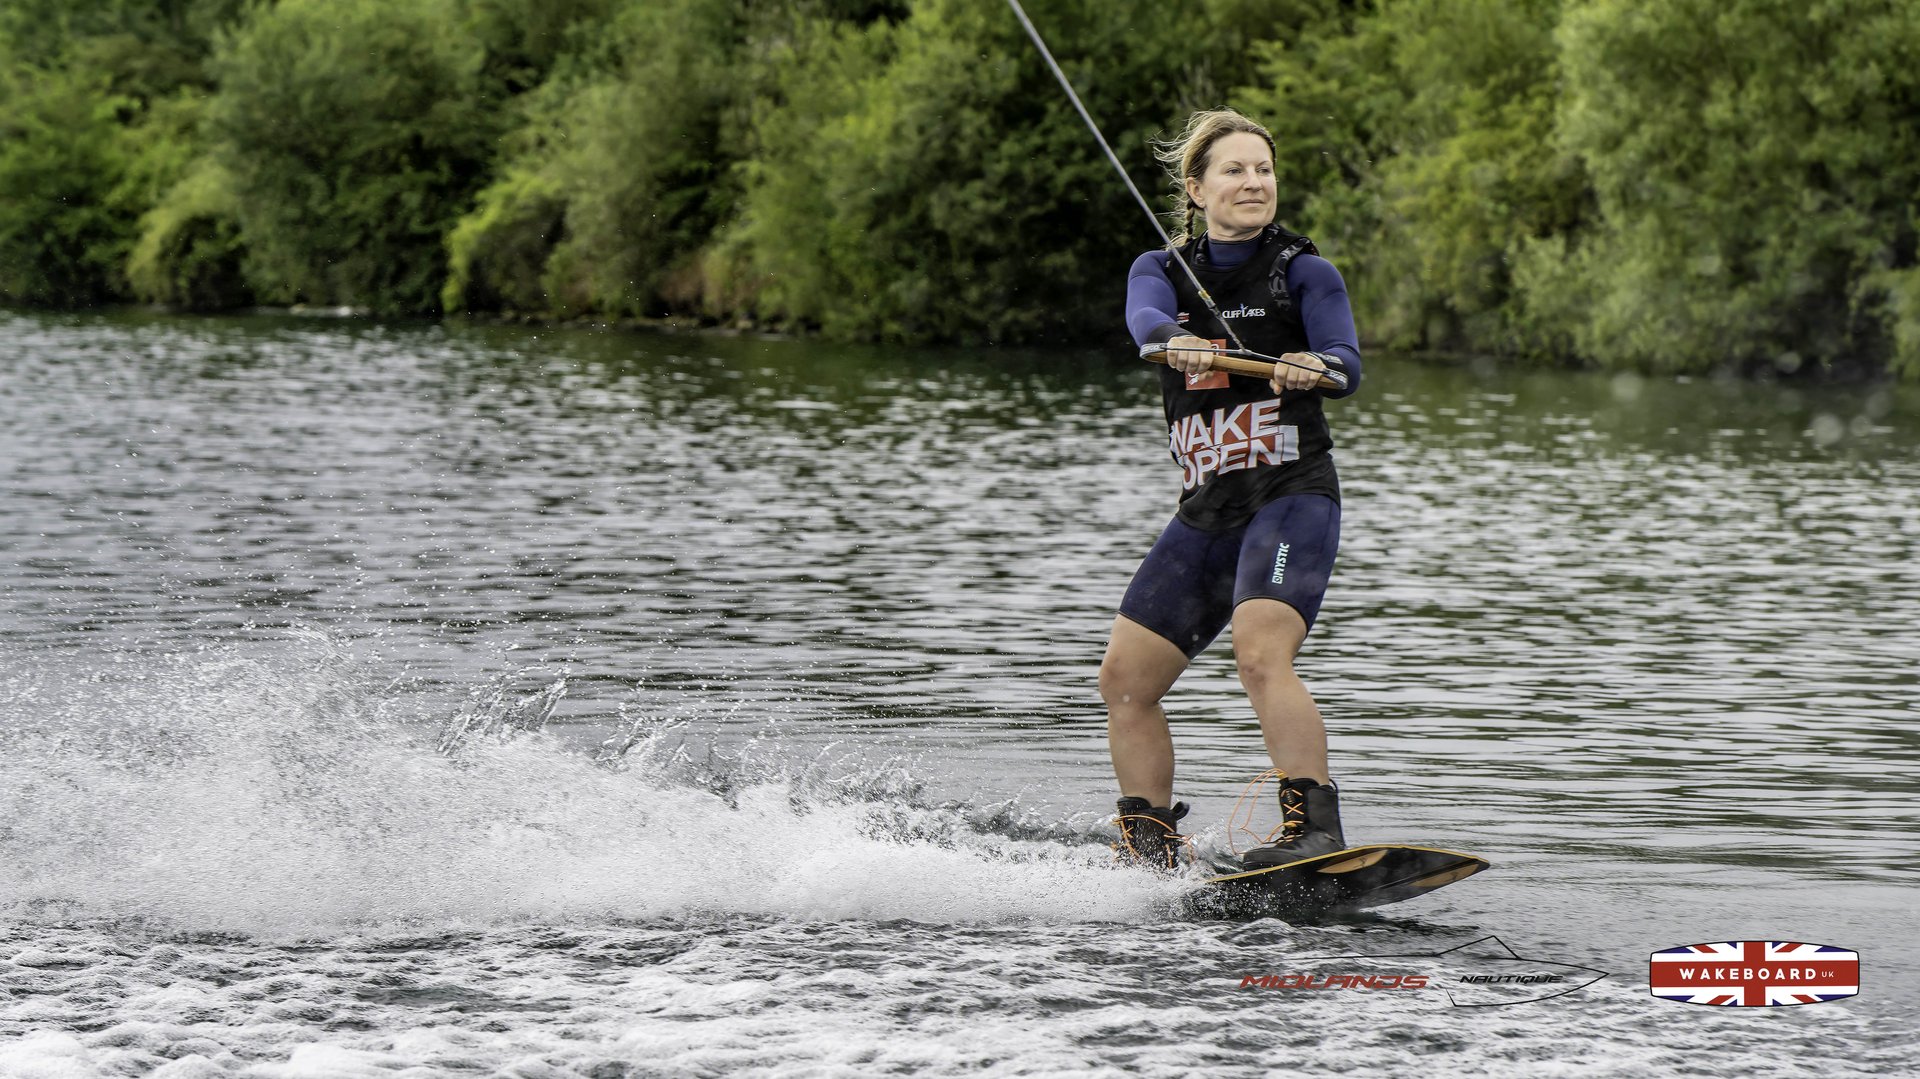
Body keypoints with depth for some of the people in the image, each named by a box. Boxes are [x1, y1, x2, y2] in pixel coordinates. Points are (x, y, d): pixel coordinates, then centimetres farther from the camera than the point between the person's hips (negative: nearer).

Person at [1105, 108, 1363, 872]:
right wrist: (1179, 345, -38)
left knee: (1261, 651, -28)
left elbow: (1347, 363, -15)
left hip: (1290, 498, -6)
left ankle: (1316, 824, -32)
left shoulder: (1303, 271, 1)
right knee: (1125, 679, 2)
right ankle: (1149, 855, 11)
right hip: (1205, 513, 6)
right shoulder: (1161, 270, 11)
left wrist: (1314, 370, -40)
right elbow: (1146, 318, -14)